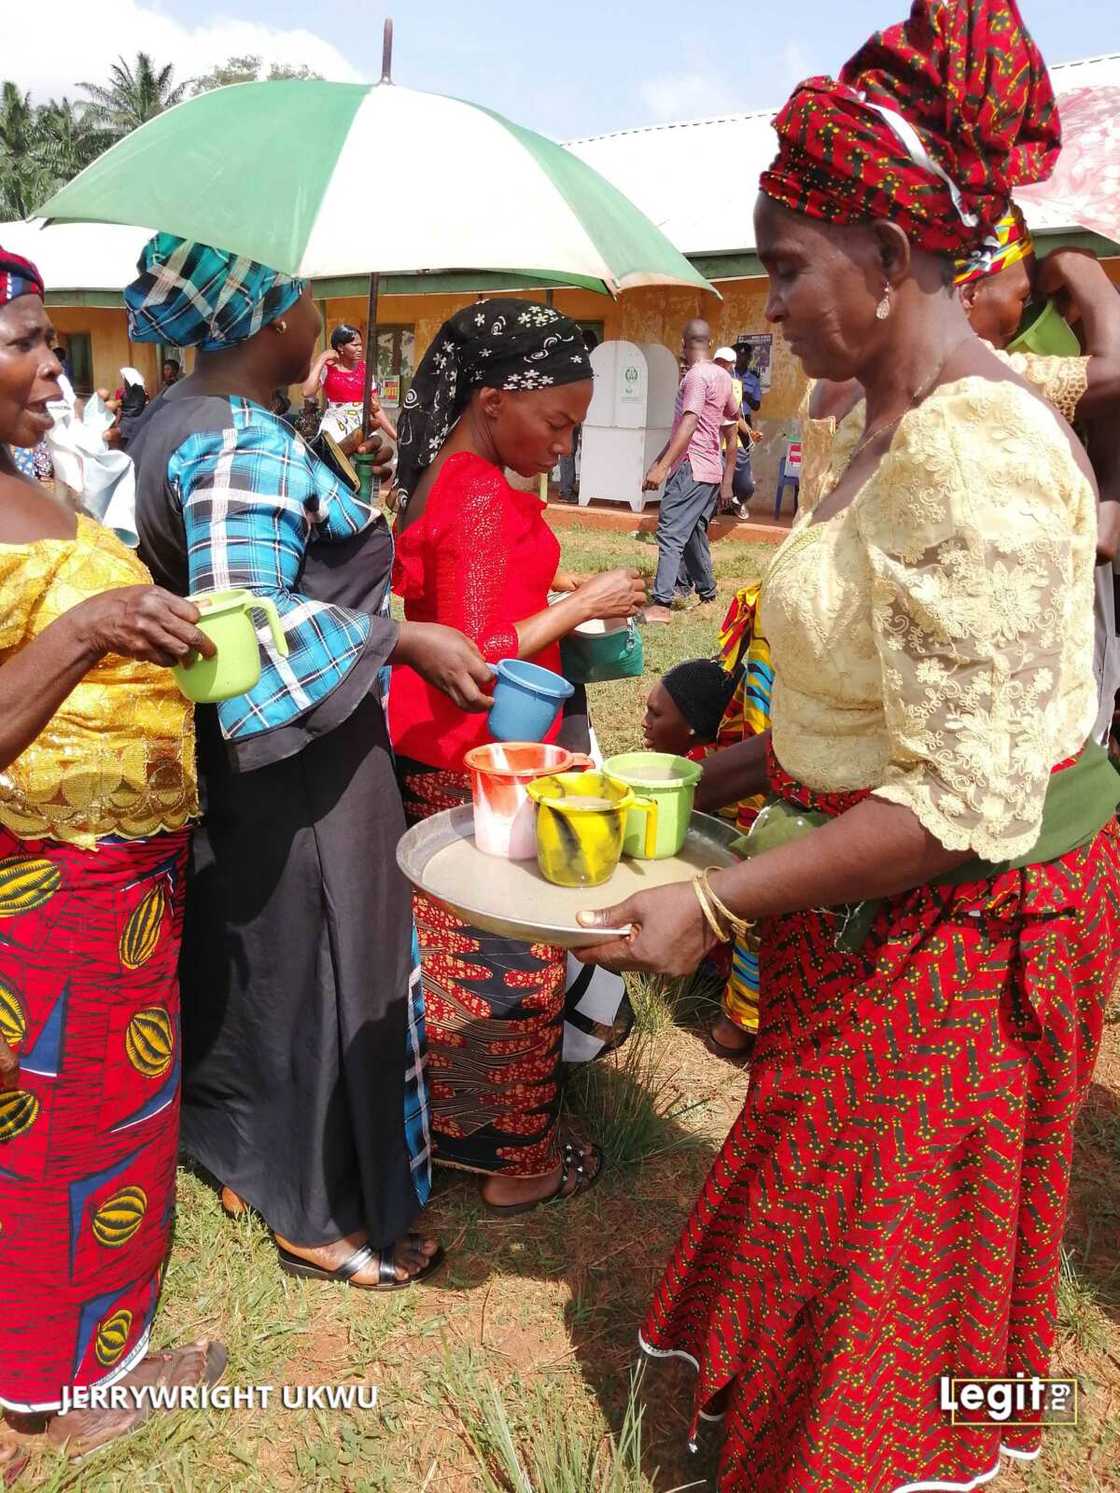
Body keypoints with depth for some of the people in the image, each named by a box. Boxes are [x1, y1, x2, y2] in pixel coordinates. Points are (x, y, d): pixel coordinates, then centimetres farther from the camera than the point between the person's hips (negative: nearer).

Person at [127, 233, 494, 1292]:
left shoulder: (175, 420, 9)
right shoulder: (248, 445, -22)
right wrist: (401, 639, -28)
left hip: (226, 762, 10)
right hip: (295, 768, -10)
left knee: (246, 957, 22)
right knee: (315, 969, 5)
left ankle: (248, 1158, 42)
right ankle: (321, 1218, 25)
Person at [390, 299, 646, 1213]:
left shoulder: (444, 481, 10)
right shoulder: (482, 501, -21)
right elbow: (476, 656, -24)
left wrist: (554, 594, 11)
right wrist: (580, 607, -16)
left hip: (439, 760, 10)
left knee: (461, 952, 19)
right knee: (513, 964, 4)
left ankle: (459, 1121, 36)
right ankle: (516, 1161, 21)